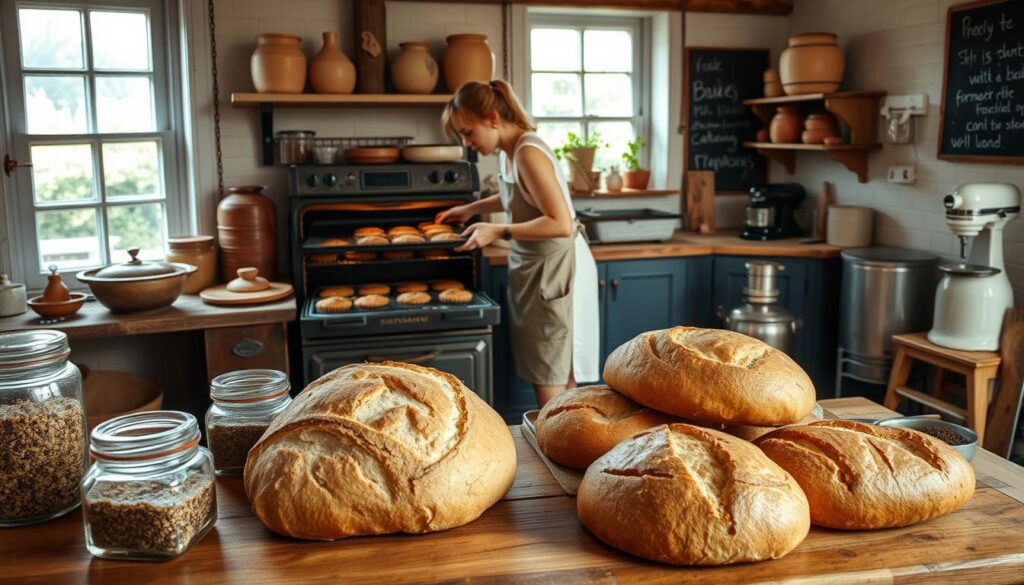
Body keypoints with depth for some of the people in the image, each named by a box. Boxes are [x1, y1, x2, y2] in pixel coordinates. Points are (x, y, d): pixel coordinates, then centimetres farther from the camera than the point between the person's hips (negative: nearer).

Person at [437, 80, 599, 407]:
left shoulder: (528, 153, -22)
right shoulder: (508, 151, 5)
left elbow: (561, 224, -27)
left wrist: (499, 232, -24)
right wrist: (472, 208, 24)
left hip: (555, 269, -9)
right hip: (533, 267, 9)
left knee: (549, 380, -2)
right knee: (559, 378, 15)